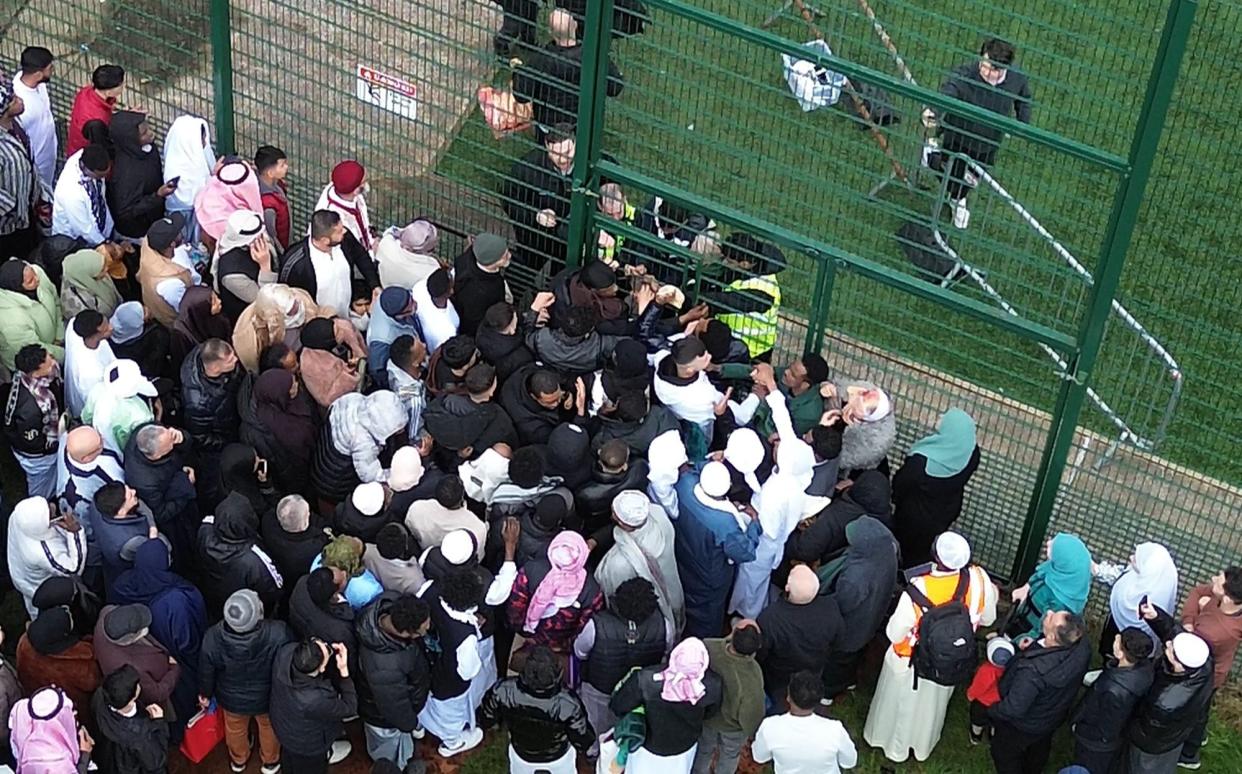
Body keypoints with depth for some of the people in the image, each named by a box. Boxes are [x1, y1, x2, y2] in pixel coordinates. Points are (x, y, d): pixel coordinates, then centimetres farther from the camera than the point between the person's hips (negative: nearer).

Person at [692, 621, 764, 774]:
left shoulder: (707, 647, -36)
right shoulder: (752, 678, -43)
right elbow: (753, 712, -28)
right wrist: (753, 732, -6)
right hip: (732, 725, -3)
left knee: (704, 747, 35)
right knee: (730, 755, 32)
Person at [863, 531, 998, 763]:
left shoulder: (918, 590, -40)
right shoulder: (979, 580, -30)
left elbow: (894, 634, -25)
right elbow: (988, 619, -9)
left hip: (911, 664, -3)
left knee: (902, 704, 28)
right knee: (933, 704, 32)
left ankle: (895, 746, 54)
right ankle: (923, 746, 57)